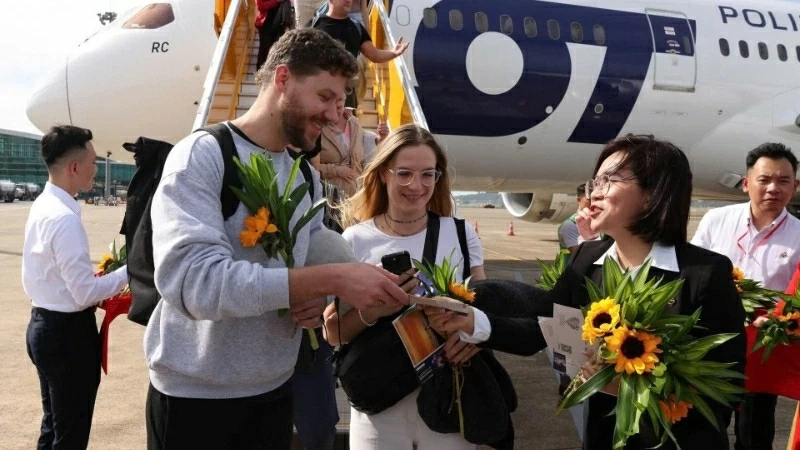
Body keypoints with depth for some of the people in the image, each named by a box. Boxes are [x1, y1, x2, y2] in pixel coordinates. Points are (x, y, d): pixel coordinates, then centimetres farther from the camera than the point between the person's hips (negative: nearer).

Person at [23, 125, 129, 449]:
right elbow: (86, 293, -22)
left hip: (44, 324, 9)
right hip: (67, 331, -9)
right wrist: (127, 271, -10)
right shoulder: (65, 218, -23)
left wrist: (91, 294, 11)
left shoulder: (42, 206, 6)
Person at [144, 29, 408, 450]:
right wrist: (332, 279, -31)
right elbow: (192, 280, -28)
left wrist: (318, 300, -11)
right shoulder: (201, 155, -15)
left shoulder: (307, 177, 5)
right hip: (194, 398, -6)